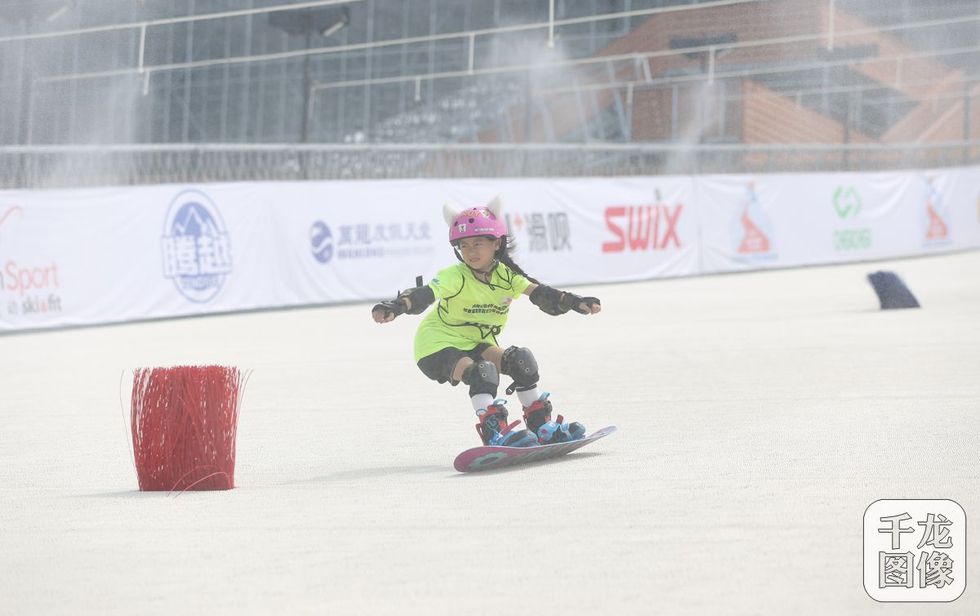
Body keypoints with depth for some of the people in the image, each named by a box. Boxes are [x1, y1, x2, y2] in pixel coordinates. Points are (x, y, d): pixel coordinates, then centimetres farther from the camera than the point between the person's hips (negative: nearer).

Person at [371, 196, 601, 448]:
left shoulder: (506, 274, -7)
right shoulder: (455, 277, -23)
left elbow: (540, 293, -16)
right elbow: (426, 294, -38)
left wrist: (574, 302, -31)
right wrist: (395, 306, -57)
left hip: (475, 344, 6)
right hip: (438, 343, -6)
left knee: (521, 360, -10)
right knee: (482, 372, -31)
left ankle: (541, 426, 0)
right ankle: (494, 434, -36)